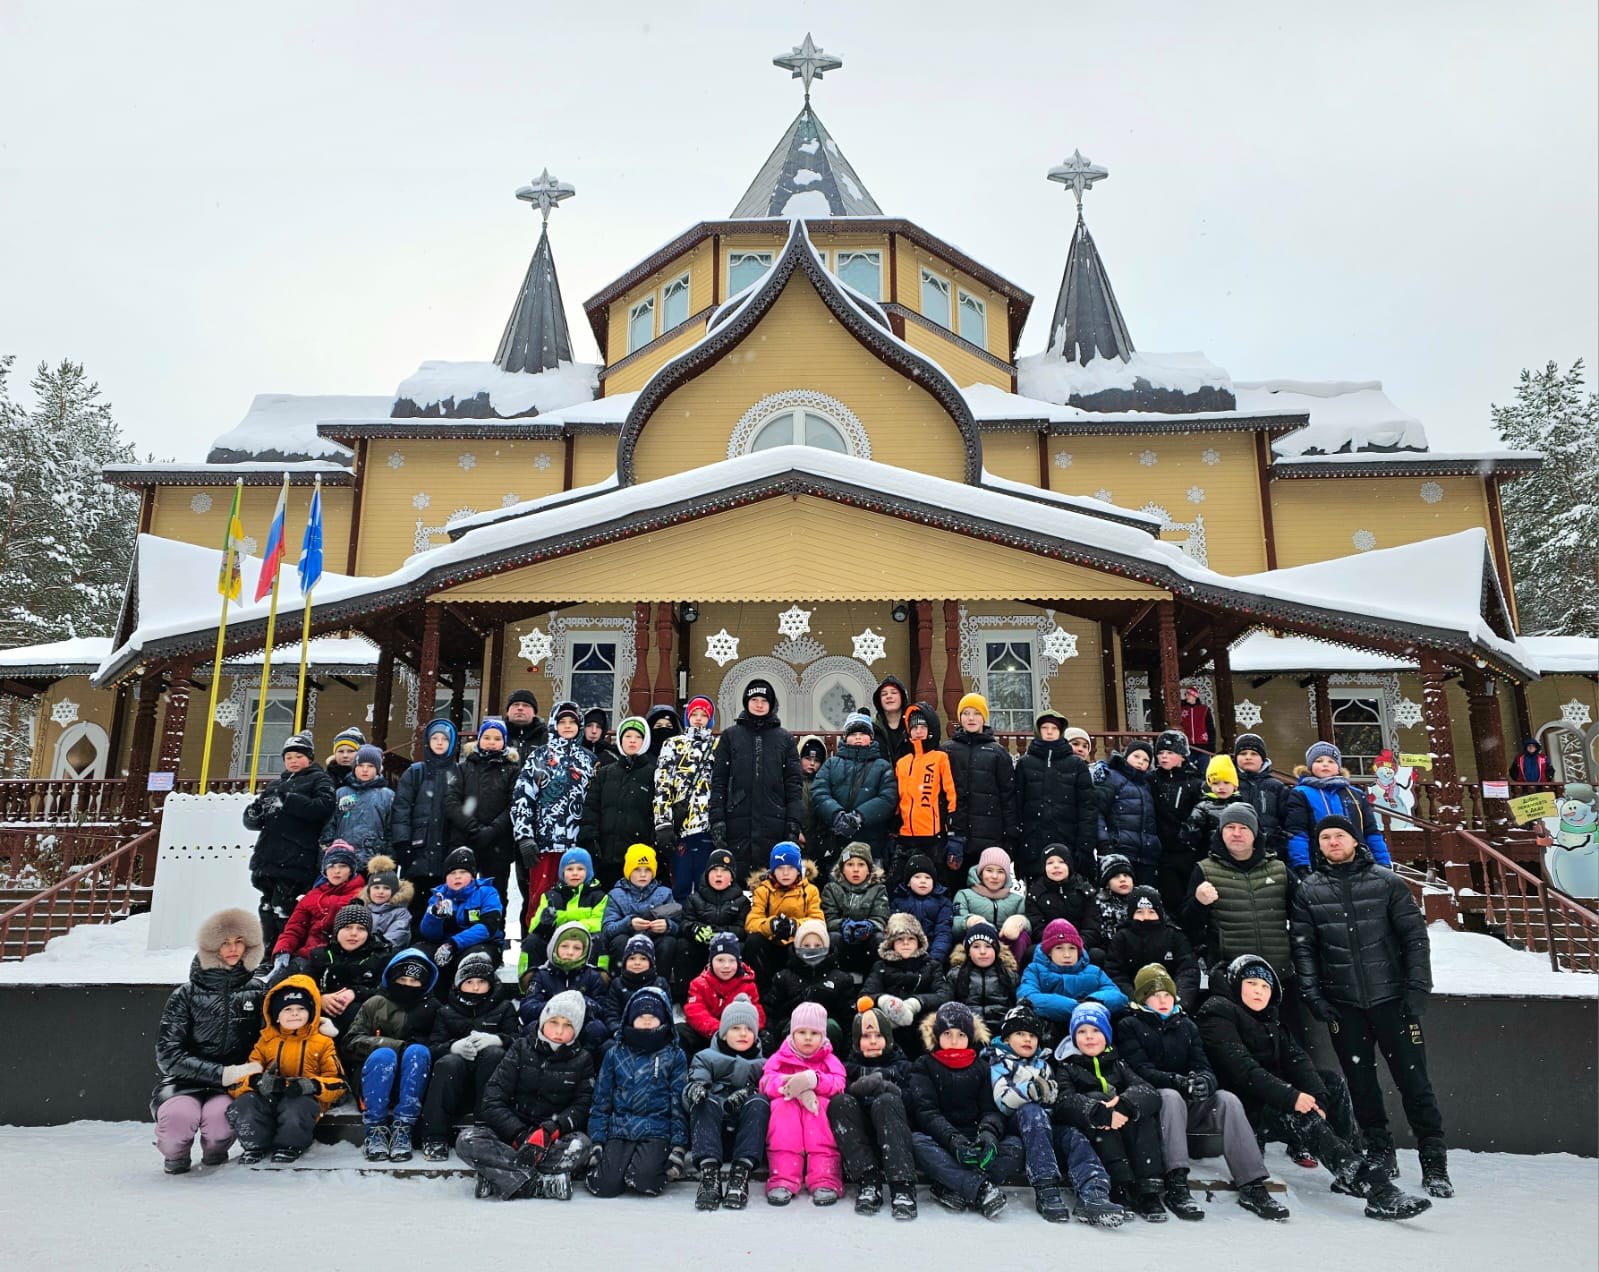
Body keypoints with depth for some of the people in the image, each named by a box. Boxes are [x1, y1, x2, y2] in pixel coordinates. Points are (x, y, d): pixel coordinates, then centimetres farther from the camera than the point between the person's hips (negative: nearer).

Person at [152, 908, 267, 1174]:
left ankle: (215, 1152, 6)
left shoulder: (256, 991, 5)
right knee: (179, 1114, -33)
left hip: (232, 1084, 1)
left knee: (219, 1113, -32)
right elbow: (168, 1054, -7)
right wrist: (222, 1073, -18)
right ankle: (175, 1156, 5)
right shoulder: (186, 996, -1)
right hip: (183, 1081, 0)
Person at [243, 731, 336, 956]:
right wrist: (254, 812, -2)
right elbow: (252, 823, 23)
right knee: (267, 906, 6)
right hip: (268, 857, 6)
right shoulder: (275, 784, 26)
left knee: (282, 906, -13)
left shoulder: (319, 779, 8)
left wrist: (286, 801, -17)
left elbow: (324, 807, -12)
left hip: (296, 858, -6)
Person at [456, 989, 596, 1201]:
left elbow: (581, 1107, -7)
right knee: (467, 1140, -28)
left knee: (580, 1145, -33)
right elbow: (492, 1102, -7)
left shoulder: (582, 1060, 2)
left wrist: (549, 1131, -27)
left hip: (555, 1138, -1)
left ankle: (502, 1175, -27)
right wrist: (520, 1134, -23)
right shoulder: (521, 1049, 0)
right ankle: (544, 1183, -32)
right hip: (511, 1132, 1)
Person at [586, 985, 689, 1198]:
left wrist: (679, 1146, -4)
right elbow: (601, 1100, 11)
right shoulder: (615, 1054, 11)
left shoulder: (674, 1055, 6)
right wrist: (596, 1143, 2)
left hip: (656, 1132, -2)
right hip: (619, 1130, 2)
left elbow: (680, 1103, 4)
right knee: (605, 1185, -20)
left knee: (641, 1179, -27)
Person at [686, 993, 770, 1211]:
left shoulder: (763, 1064, 23)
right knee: (705, 1102, -31)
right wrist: (696, 1086, -27)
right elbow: (696, 1077, -1)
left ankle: (740, 1174, -40)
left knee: (759, 1102, -29)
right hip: (712, 1132, 0)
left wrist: (749, 1091, -19)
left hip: (745, 1133, 0)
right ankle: (709, 1172, -45)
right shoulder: (705, 1057, 20)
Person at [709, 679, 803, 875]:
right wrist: (717, 819, -5)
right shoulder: (730, 735, 8)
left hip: (774, 824, 1)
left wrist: (794, 823, -1)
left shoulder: (785, 738, 10)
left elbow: (793, 784, 6)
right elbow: (718, 781, 4)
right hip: (737, 823, 0)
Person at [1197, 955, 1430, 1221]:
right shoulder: (1218, 1014, -11)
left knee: (1332, 1081, 0)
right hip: (1244, 1104, -9)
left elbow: (1294, 1057, 3)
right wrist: (1290, 1097, -30)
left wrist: (1317, 1098, -14)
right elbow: (1242, 1068, -22)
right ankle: (1377, 1191, -32)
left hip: (1273, 1090, 9)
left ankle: (1350, 1174, -3)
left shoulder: (1268, 1017, 17)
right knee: (1304, 1118, -28)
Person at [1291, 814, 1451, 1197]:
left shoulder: (1387, 882, 0)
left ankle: (1434, 1164, 13)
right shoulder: (1308, 891, 3)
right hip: (1343, 1004, 2)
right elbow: (1303, 948, 3)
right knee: (1361, 1084, 9)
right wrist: (1314, 996, -4)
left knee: (1414, 1080, 2)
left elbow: (1415, 937, 0)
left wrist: (1417, 988, -8)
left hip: (1391, 997, -1)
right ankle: (1380, 1156, 23)